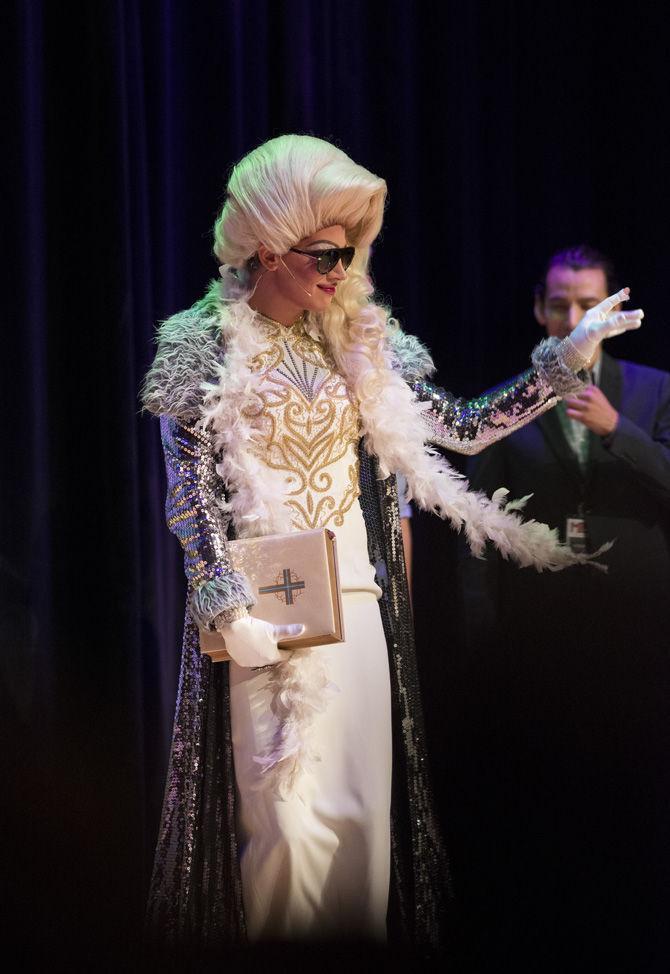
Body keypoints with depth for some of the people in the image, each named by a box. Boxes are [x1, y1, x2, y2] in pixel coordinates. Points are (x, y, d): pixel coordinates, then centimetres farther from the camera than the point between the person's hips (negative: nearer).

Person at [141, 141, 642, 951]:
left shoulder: (355, 341, 9)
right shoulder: (202, 344, -4)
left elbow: (460, 427, 9)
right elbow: (189, 493, -6)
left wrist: (563, 362, 2)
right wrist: (228, 609, -15)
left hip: (356, 601, 5)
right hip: (260, 605, -4)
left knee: (360, 812, 3)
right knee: (290, 819, -8)